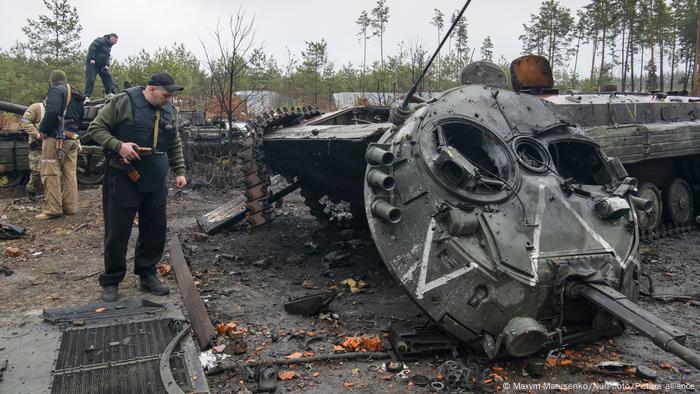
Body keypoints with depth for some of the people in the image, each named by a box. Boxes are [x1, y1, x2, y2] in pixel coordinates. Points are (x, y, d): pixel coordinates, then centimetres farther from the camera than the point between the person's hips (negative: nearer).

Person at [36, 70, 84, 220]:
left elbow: (52, 112, -20)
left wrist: (43, 130, -11)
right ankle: (70, 207, 11)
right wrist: (74, 131, 17)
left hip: (56, 138, -8)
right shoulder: (76, 96, 22)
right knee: (69, 174, 9)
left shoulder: (56, 90, -5)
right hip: (72, 139, 8)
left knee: (51, 174, -5)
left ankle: (53, 209, -7)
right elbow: (80, 119, 23)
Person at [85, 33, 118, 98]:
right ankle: (87, 96, -15)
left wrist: (107, 65, 1)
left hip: (101, 65, 9)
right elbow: (91, 48, -21)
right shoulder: (101, 40, -11)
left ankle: (108, 93, 12)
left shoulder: (109, 46, 16)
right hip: (92, 63, -9)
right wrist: (92, 59, -28)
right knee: (90, 79, -14)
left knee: (108, 77, 3)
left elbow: (107, 57, 19)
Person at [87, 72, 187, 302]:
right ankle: (111, 281, 16)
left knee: (155, 231, 10)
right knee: (117, 232, 2)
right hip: (123, 180, -5)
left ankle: (147, 274, 26)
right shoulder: (123, 102, -8)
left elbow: (175, 146, 20)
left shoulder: (170, 111, 10)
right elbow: (96, 128, -5)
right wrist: (119, 146, -19)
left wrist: (179, 171, 11)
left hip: (155, 183, 6)